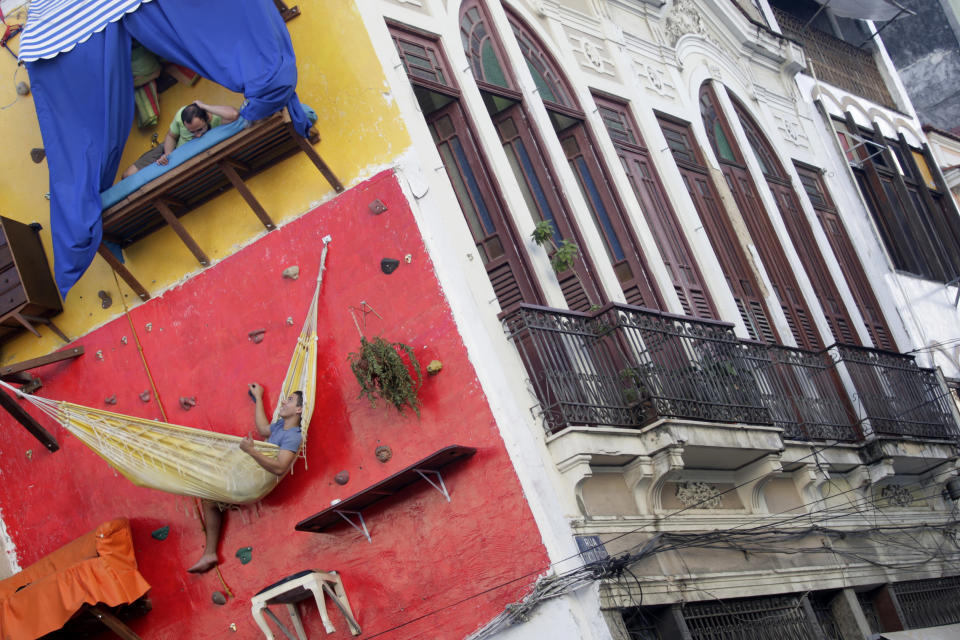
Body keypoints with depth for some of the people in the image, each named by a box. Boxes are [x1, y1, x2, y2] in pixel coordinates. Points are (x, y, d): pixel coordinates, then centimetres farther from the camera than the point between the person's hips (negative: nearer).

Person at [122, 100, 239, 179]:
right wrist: (168, 155, -24)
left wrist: (204, 106, -51)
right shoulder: (181, 115, -26)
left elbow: (234, 114, -62)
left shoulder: (216, 119, -37)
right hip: (172, 149, 2)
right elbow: (171, 136, -4)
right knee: (129, 175, -4)